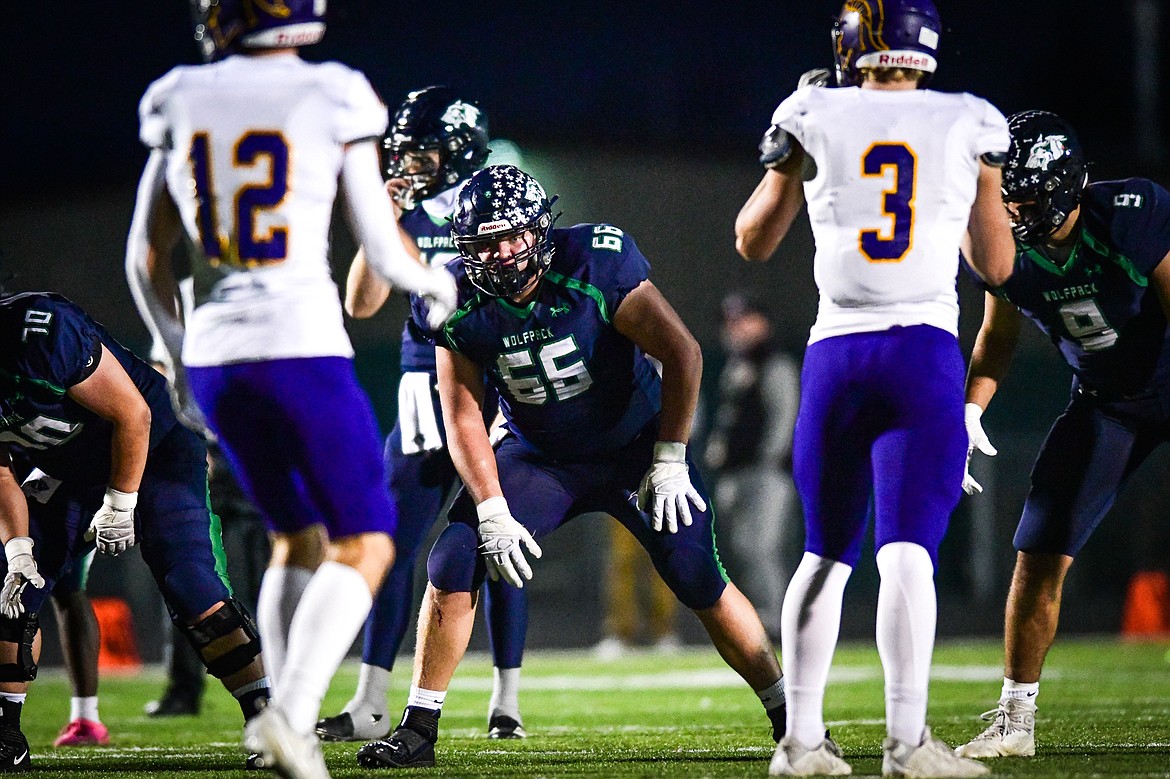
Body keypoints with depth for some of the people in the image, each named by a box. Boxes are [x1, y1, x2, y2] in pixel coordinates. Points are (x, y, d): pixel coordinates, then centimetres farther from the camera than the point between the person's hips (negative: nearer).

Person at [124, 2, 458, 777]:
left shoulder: (180, 103, 5)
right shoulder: (333, 101, -6)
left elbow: (145, 259, 10)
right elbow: (386, 254, -3)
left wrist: (177, 353, 26)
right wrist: (437, 283, 19)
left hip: (214, 355, 5)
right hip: (304, 348, -5)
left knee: (299, 539, 21)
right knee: (365, 548, 4)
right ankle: (292, 716, -16)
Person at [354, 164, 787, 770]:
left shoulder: (595, 265, -27)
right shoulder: (459, 306, -16)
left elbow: (682, 354, -22)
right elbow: (463, 416, -7)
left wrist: (669, 462, -20)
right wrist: (492, 510, -16)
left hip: (634, 446, -2)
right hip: (540, 458, 3)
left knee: (700, 583, -11)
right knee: (453, 567, -13)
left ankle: (789, 716, 4)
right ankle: (418, 731, -2)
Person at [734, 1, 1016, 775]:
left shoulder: (816, 120, 4)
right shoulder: (968, 128, 4)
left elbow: (753, 241, 18)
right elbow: (997, 266, 14)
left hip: (835, 354, 2)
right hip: (925, 355, -2)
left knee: (826, 553, 14)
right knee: (909, 552, -7)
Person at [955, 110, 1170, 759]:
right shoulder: (1008, 248, -12)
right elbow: (998, 334, 9)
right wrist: (969, 411, -5)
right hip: (1107, 401, 4)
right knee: (1038, 554, -4)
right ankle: (1015, 719, 7)